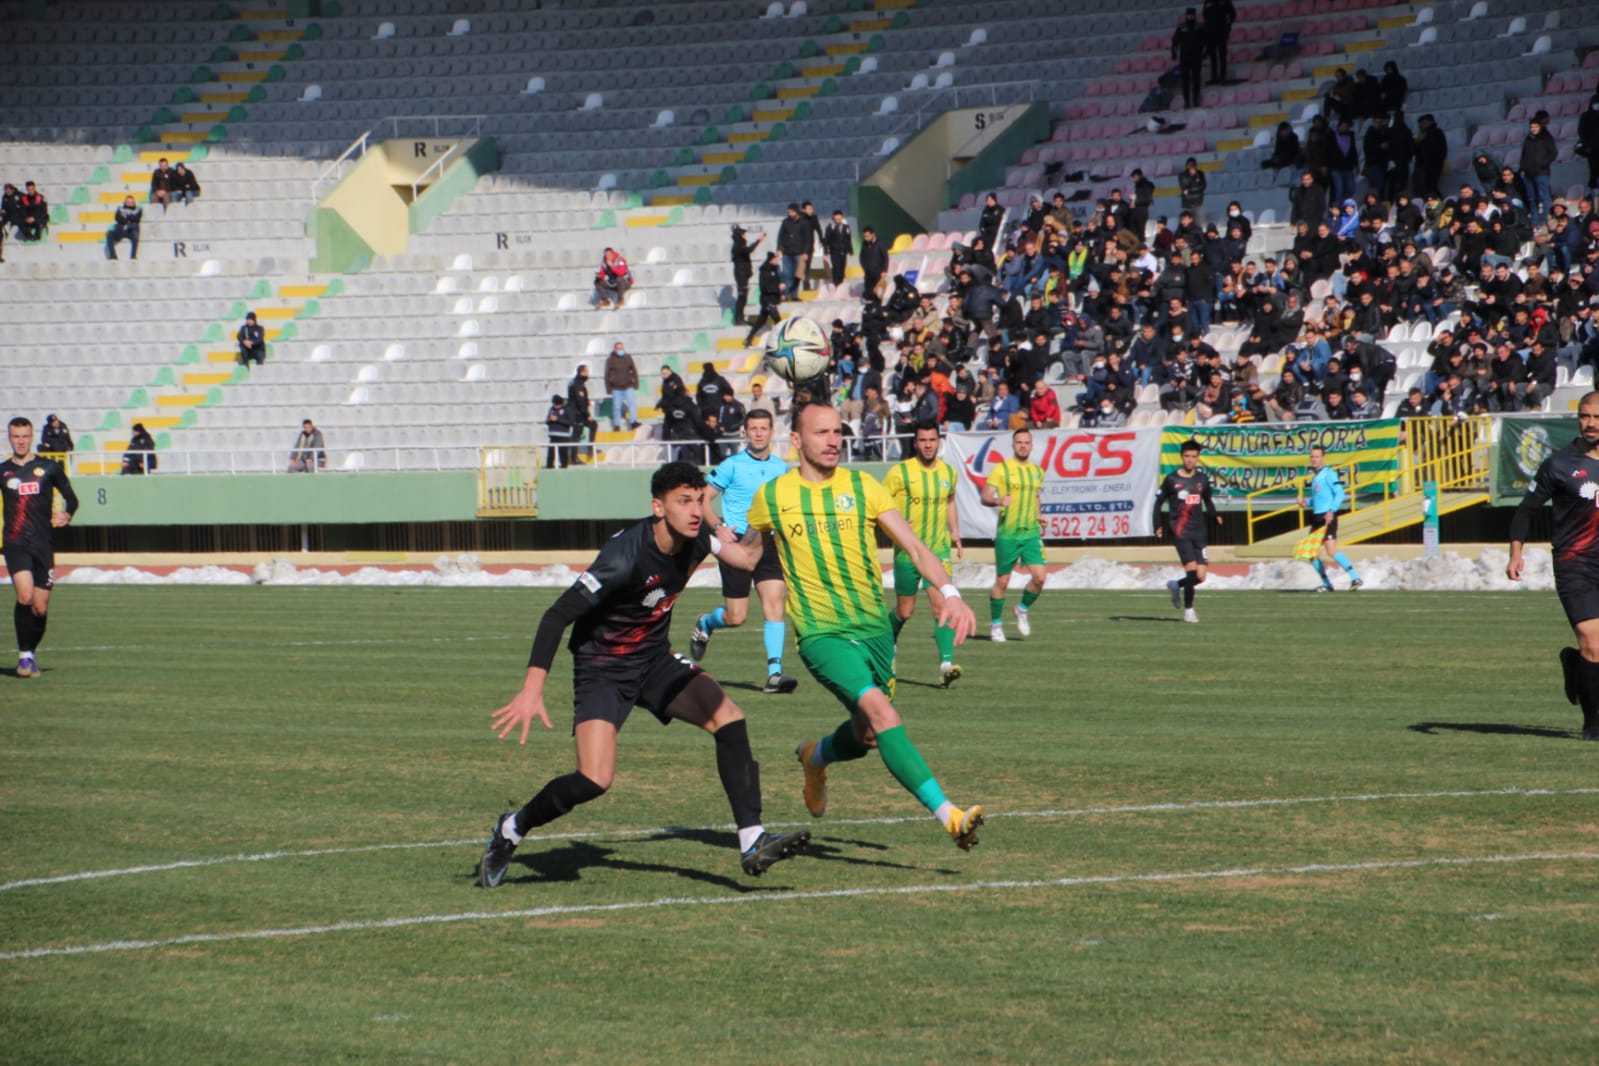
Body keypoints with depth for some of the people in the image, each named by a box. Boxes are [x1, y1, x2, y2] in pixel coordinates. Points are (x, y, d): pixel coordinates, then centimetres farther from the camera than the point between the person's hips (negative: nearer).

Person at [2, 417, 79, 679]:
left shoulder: (49, 468, 7)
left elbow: (71, 498, 15)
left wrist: (67, 514, -5)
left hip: (43, 544, 1)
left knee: (40, 608, 3)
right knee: (25, 596, -21)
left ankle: (30, 653, 25)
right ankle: (24, 655, -11)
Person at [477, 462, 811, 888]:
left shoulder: (695, 538, -8)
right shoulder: (626, 556, -30)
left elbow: (745, 557, 19)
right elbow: (558, 615, -29)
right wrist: (531, 691, -35)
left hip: (655, 660, 7)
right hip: (602, 669, -7)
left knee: (728, 717, -14)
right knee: (595, 780, -20)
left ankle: (752, 842, -12)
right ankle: (512, 829, 7)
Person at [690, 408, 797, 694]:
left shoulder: (781, 468, 9)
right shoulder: (732, 465, -4)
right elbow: (703, 500, -2)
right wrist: (718, 526, -16)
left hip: (769, 544, 3)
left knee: (774, 601, -14)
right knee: (736, 617, -1)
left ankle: (775, 673, -16)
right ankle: (705, 624, 34)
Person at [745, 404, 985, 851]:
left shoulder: (862, 487, 2)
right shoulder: (772, 496, 1)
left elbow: (914, 546, -5)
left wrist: (950, 592, -19)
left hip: (875, 628, 4)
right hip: (821, 632, -4)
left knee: (867, 737, 10)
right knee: (879, 709, -25)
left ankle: (815, 757, 47)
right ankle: (948, 815, -32)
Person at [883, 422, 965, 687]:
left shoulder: (949, 472, 6)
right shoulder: (900, 472, -7)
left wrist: (955, 534, 18)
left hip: (939, 549, 2)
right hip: (907, 552, -2)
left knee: (942, 605, -15)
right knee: (905, 611, 8)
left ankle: (946, 664, -22)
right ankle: (889, 643, 40)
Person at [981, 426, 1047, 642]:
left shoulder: (1037, 471, 13)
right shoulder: (1002, 468, -4)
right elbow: (985, 497, -10)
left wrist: (1039, 516, 12)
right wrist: (998, 501, -30)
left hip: (1031, 533, 4)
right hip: (1007, 533, -4)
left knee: (1039, 577, -10)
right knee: (1002, 581, 2)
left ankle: (1023, 610, 16)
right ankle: (995, 624, 19)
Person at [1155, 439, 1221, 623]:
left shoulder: (1202, 479, 9)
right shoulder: (1171, 480, -1)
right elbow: (1159, 502, 5)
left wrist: (1214, 516, 3)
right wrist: (1158, 525, -5)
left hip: (1199, 531, 4)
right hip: (1180, 530, -4)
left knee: (1201, 576, -1)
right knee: (1192, 569, -17)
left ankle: (1176, 586, 29)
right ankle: (1188, 610, -4)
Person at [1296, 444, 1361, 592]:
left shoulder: (1329, 474, -7)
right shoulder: (1315, 476, 19)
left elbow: (1340, 494, -15)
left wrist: (1332, 511, -26)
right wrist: (1306, 502, 11)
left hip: (1328, 518, -9)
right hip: (1317, 518, 9)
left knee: (1331, 550, -19)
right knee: (1312, 555, 6)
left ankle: (1355, 578, -18)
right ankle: (1327, 584, 15)